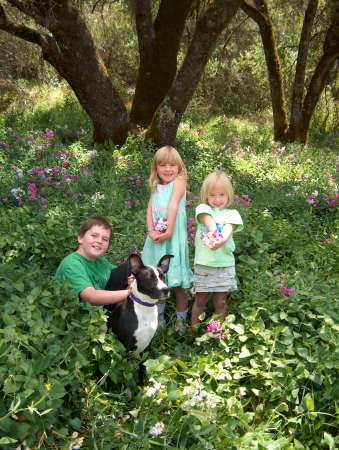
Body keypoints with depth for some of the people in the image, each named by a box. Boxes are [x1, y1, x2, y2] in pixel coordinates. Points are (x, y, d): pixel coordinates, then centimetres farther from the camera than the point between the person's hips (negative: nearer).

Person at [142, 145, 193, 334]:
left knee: (178, 283, 2)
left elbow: (173, 206, -14)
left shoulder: (179, 181, -4)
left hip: (174, 238, -5)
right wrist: (151, 231, -13)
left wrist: (168, 231, -22)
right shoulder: (155, 187, 13)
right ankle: (158, 316, 25)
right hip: (156, 239, 5)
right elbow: (150, 210, 3)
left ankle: (181, 319, 15)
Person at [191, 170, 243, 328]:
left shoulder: (232, 213, 5)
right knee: (200, 300, 9)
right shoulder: (203, 208, 3)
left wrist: (222, 240, -40)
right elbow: (208, 220, -20)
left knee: (220, 302, 10)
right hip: (203, 263, -1)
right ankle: (194, 330, 24)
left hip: (224, 264, 1)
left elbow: (229, 228, -17)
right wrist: (214, 233, -43)